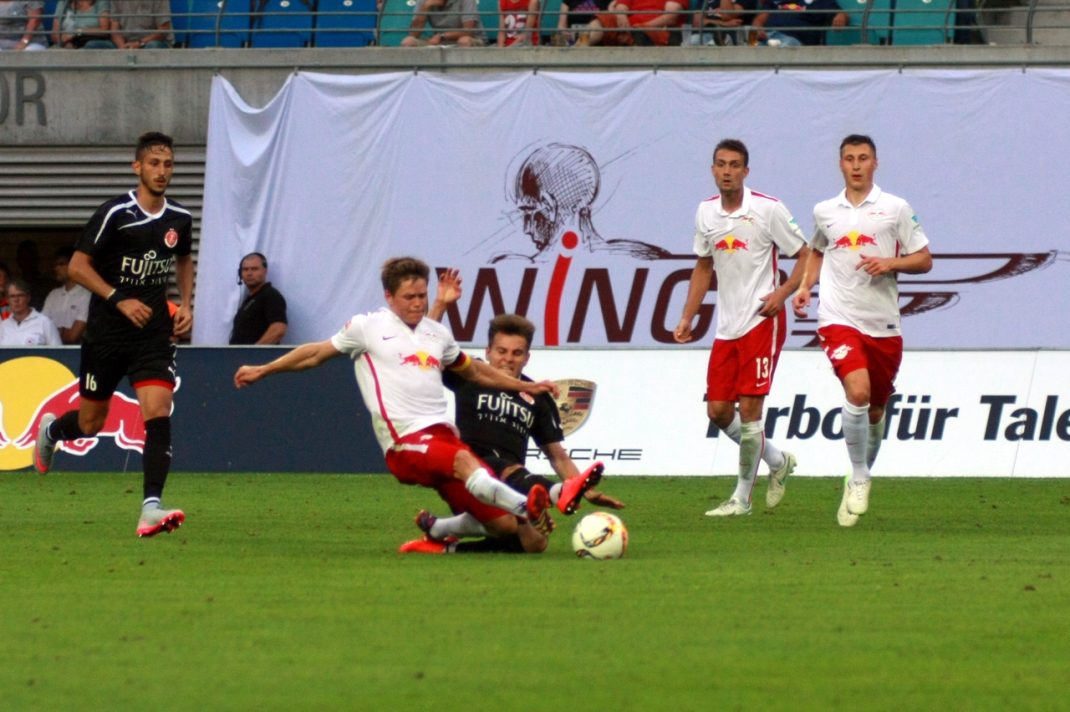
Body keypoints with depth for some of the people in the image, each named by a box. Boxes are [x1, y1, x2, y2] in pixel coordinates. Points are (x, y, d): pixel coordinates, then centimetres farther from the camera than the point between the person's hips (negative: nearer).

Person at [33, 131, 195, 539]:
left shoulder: (179, 219, 3)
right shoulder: (114, 214, -13)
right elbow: (77, 266, -10)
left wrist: (186, 304, 9)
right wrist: (119, 300, -19)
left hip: (154, 334, 3)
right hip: (107, 333, -3)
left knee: (158, 414, -17)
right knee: (90, 423, 11)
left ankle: (151, 508, -21)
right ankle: (50, 430, 47)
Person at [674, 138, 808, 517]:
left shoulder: (768, 210, -9)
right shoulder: (706, 213, 7)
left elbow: (806, 256, -4)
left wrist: (783, 293, -19)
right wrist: (688, 317, 12)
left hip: (762, 321, -6)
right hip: (726, 326, 6)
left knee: (749, 407, -10)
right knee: (718, 410, 4)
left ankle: (742, 497, 1)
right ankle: (777, 461, 28)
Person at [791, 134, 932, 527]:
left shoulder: (896, 208, 2)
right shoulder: (824, 211, 9)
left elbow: (923, 259, 3)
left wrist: (890, 263, -14)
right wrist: (805, 286, 12)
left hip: (883, 324, 1)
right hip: (839, 318, -1)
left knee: (876, 409, 9)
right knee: (857, 392, -23)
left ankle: (862, 476, 33)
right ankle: (859, 480, -11)